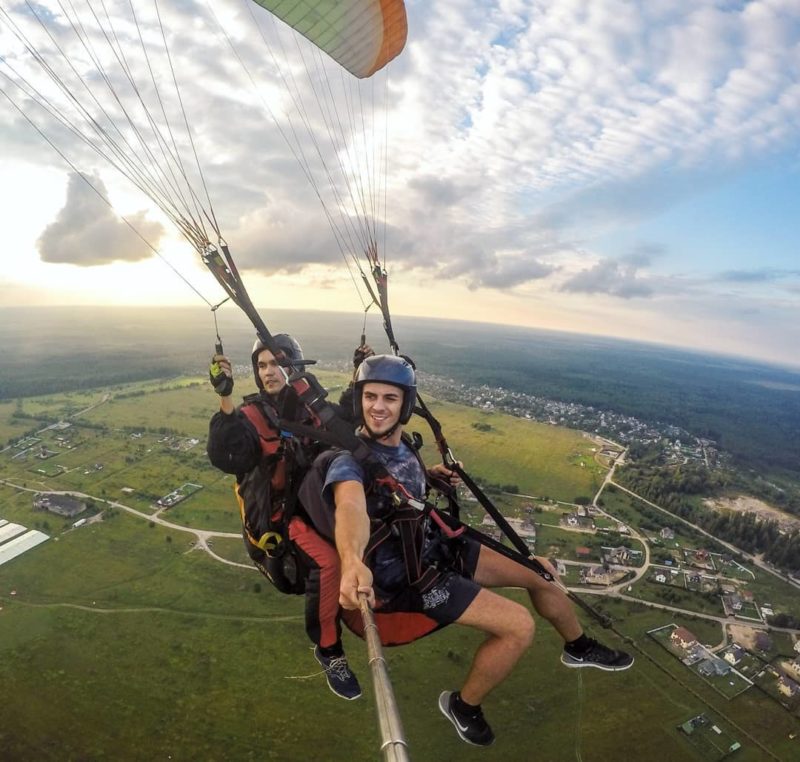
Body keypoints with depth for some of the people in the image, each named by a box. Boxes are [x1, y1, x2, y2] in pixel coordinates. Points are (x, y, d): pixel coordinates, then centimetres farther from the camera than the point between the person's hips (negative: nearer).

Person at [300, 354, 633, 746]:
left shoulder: (400, 444, -1)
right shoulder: (348, 460, -26)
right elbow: (351, 505, -49)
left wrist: (431, 476, 1)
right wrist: (352, 561, -69)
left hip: (435, 545, 8)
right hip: (406, 574, -8)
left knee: (541, 572, 12)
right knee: (519, 626, -17)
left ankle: (578, 647, 41)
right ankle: (463, 705, 11)